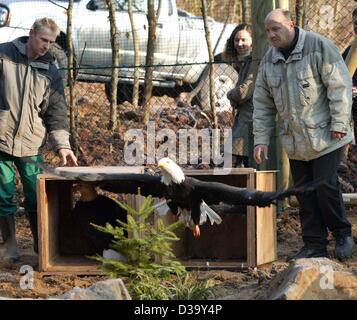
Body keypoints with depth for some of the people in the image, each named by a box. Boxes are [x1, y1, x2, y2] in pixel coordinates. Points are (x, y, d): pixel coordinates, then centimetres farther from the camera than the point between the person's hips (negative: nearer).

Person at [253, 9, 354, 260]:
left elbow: (340, 86, -12)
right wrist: (261, 139, 6)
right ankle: (314, 246, 11)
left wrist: (339, 124, -15)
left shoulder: (319, 47, -9)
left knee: (326, 187, -10)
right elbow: (262, 104, 12)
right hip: (295, 141, 6)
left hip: (325, 137, -6)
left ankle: (342, 234, 10)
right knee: (304, 193, 5)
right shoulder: (269, 61, 9)